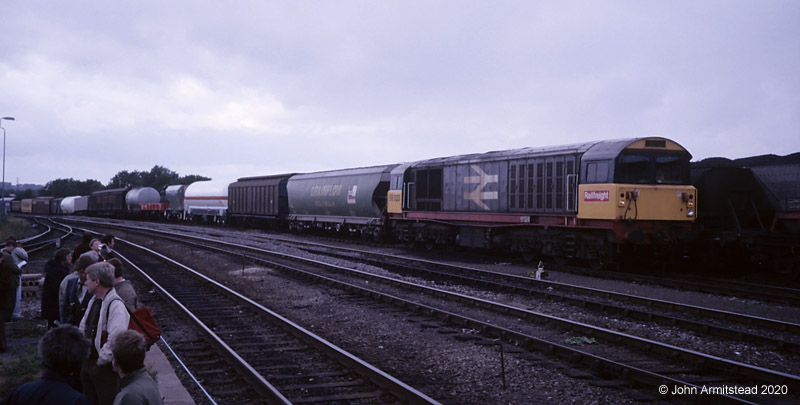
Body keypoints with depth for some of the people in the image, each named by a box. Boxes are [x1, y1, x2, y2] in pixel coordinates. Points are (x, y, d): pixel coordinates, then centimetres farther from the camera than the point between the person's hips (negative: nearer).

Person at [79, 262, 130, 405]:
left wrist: (101, 361, -20)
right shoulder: (94, 300, 8)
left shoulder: (116, 306, -22)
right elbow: (83, 328, 20)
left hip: (105, 366, -9)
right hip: (88, 360, 9)